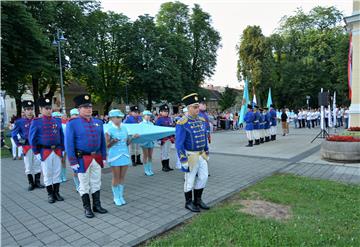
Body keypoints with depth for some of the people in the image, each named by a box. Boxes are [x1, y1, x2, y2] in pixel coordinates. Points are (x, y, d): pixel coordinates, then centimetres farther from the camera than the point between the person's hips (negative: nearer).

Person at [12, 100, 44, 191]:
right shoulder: (19, 122, -1)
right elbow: (13, 133, 6)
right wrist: (18, 143, 0)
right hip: (27, 147, -1)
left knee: (38, 164, 7)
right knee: (28, 166, 6)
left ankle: (37, 182, 18)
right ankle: (31, 183, 17)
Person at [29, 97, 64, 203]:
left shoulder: (57, 120, 7)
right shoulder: (36, 121, -3)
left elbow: (61, 136, 12)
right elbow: (32, 138, -3)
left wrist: (61, 149, 8)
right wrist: (36, 152, -6)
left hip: (57, 151, 3)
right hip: (45, 152, -3)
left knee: (57, 173, 9)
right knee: (47, 174, 6)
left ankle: (56, 192, 21)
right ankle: (50, 194, 18)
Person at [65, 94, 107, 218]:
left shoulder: (98, 122, 6)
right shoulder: (72, 123, -8)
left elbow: (102, 141, 11)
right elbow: (69, 144, -10)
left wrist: (103, 157, 9)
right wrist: (73, 161, -13)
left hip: (97, 158, 5)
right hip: (82, 159, -4)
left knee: (96, 183, 15)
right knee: (84, 185, 9)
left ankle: (97, 205, 29)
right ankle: (87, 208, 23)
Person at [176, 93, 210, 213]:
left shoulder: (202, 120, 5)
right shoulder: (182, 123, -19)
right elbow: (179, 143, -18)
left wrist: (207, 153, 15)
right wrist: (183, 160, -18)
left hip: (201, 155, 7)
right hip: (191, 156, -7)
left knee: (203, 177, 13)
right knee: (190, 180, 7)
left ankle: (198, 200, 31)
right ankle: (188, 202, 26)